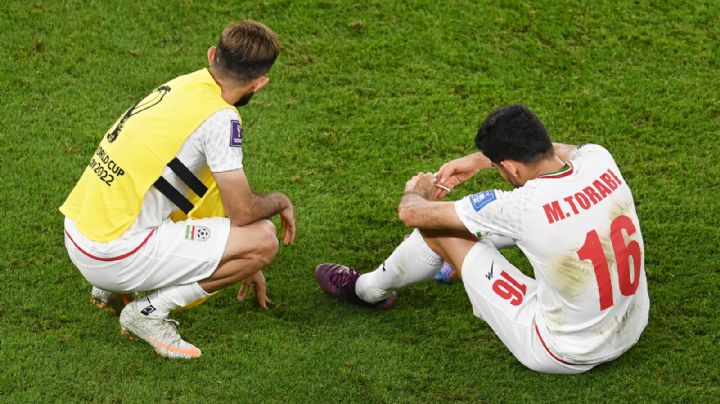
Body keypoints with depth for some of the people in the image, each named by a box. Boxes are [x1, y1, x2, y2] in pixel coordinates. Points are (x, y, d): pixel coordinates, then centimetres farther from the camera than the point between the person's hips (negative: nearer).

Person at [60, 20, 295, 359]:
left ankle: (112, 287, 20)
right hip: (113, 255, -9)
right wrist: (281, 201, 12)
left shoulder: (182, 86, 10)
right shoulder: (219, 117, -15)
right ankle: (149, 311, -4)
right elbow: (243, 212, -11)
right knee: (264, 239, -7)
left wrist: (242, 262, 29)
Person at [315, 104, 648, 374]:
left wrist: (416, 191, 12)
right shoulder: (600, 161, -13)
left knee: (440, 228, 2)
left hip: (564, 355, -6)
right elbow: (552, 150, 17)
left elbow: (411, 213, -12)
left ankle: (369, 289, 32)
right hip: (631, 333, 6)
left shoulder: (519, 207, -27)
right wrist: (480, 160, 21)